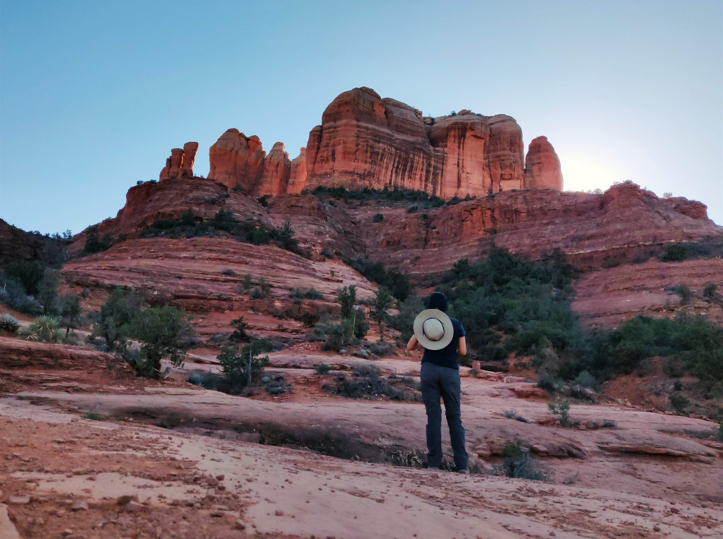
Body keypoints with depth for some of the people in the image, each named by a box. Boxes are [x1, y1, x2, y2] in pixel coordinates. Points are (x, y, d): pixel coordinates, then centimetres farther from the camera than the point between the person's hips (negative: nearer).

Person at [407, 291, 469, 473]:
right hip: (450, 372, 0)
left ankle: (434, 461, -1)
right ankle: (461, 463, 4)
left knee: (433, 415, 2)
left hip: (430, 369, 0)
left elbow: (409, 346, 9)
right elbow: (463, 351, 6)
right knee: (454, 416, 7)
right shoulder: (456, 324, 5)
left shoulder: (425, 323, 5)